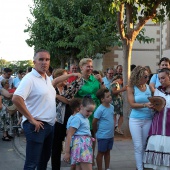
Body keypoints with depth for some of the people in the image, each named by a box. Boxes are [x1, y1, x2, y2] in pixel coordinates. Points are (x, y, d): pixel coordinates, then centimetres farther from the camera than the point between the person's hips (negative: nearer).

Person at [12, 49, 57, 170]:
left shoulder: (48, 78, 12)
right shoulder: (29, 78, -14)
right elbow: (16, 99, -26)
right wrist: (31, 119, -22)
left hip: (50, 125, 9)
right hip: (37, 126, -9)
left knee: (44, 159, 20)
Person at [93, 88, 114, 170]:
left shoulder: (112, 107, 1)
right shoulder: (100, 109, -21)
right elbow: (94, 122, -16)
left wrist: (111, 130, 12)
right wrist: (96, 132, -4)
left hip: (110, 135, 7)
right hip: (102, 136, -7)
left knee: (108, 152, 17)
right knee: (101, 153, 6)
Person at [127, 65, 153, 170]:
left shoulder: (148, 87, 3)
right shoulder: (131, 88, -4)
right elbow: (132, 104, -12)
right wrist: (145, 105, -25)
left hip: (148, 120, 3)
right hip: (135, 120, -2)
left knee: (145, 145, 8)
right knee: (138, 146, -1)